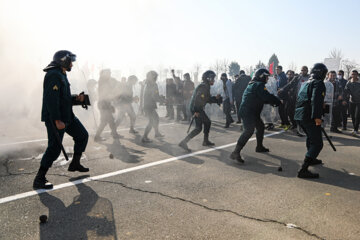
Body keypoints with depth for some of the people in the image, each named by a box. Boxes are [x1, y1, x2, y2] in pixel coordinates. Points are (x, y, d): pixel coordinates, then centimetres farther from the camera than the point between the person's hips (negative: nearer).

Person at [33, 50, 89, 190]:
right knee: (54, 148, -10)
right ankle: (39, 180, -1)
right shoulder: (54, 75, -16)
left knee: (82, 136, 15)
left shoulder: (62, 75, 17)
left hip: (67, 116, 10)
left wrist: (76, 98, 4)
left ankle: (75, 164, 28)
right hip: (54, 118, -10)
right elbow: (51, 99, -25)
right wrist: (57, 121, -29)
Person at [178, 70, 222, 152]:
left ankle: (206, 141, 29)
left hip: (198, 109, 10)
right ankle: (183, 142, -13)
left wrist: (216, 98, 7)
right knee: (198, 128, -11)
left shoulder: (206, 86, 18)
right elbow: (198, 98, -26)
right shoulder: (203, 87, -15)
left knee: (207, 122, 19)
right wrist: (196, 111, -28)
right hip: (196, 109, -10)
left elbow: (208, 99, 22)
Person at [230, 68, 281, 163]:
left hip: (252, 112, 11)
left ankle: (259, 147, 39)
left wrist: (273, 101, 12)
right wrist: (278, 102, -8)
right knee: (249, 130, -23)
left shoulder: (254, 84, 21)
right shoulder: (259, 85, -12)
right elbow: (267, 97, -22)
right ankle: (236, 152, -28)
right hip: (248, 112, -11)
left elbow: (262, 98, 24)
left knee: (261, 127, 23)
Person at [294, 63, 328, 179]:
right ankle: (303, 170, -20)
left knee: (311, 137, 30)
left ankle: (311, 159, 43)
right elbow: (316, 100, -22)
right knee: (317, 143, -9)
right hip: (309, 117, -9)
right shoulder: (319, 83, -7)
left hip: (299, 116, 9)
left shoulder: (305, 83, 21)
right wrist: (317, 117, -27)